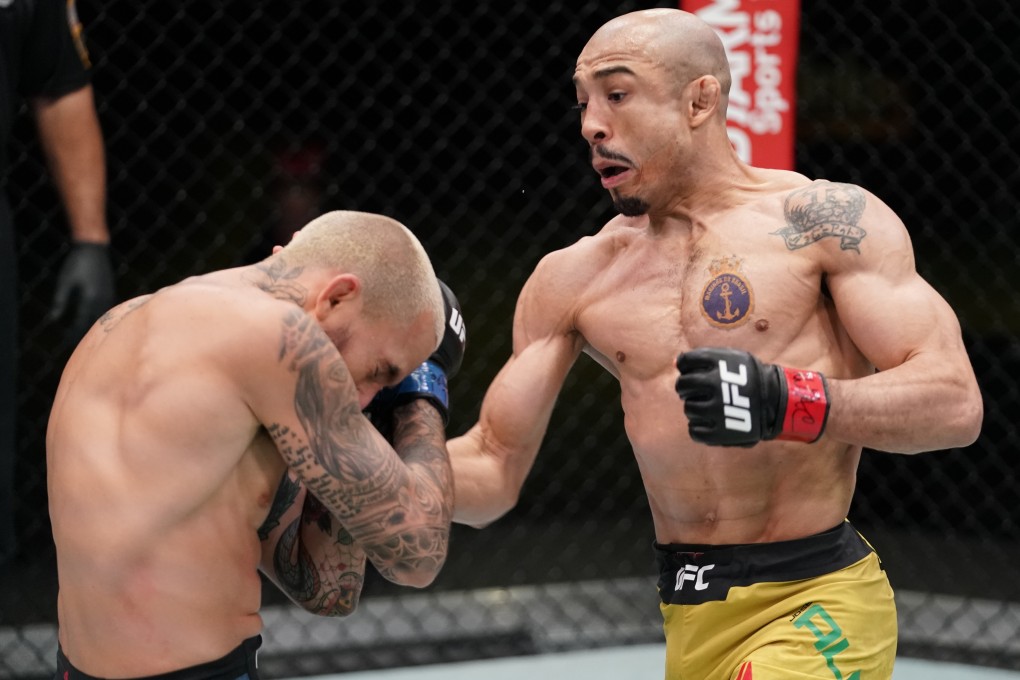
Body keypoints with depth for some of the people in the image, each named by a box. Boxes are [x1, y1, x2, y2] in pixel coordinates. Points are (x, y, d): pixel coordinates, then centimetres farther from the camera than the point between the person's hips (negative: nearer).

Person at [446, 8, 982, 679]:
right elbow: (492, 474, 11)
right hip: (689, 623, 5)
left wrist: (785, 402, -26)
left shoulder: (826, 219, -3)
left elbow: (956, 404, -11)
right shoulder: (571, 280, 9)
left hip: (817, 604, -5)